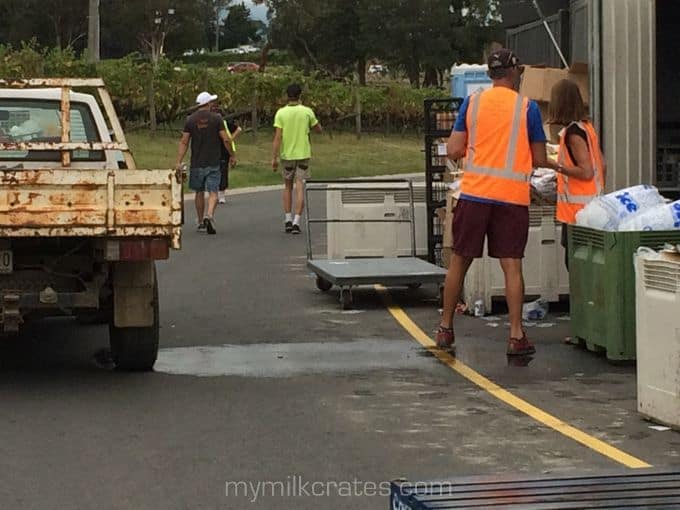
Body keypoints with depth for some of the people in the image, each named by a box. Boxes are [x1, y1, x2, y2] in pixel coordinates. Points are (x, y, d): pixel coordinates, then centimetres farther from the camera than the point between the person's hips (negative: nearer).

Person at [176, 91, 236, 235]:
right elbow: (225, 139, -6)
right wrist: (232, 155, 8)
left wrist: (178, 162, -3)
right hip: (213, 163, -2)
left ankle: (200, 221, 23)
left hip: (197, 163, 2)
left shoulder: (190, 120, 1)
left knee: (199, 192, 15)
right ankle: (209, 215, -26)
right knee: (213, 192, -3)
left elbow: (184, 142, -3)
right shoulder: (216, 118, -5)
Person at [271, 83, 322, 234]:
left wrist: (274, 158, -8)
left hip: (287, 155, 1)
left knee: (288, 187, 16)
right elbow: (318, 129, 10)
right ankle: (296, 222, -10)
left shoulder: (281, 113, -6)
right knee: (299, 188, -1)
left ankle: (288, 220, 15)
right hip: (303, 154, -1)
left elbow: (278, 137, -11)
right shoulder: (307, 111, -4)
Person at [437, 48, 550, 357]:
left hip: (474, 192, 2)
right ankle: (516, 336, -3)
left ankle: (445, 328, 19)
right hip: (512, 196, -1)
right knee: (512, 265, 0)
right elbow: (540, 160, 2)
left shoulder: (472, 103, 3)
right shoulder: (527, 108, -1)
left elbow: (454, 151, 0)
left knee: (460, 261, 11)